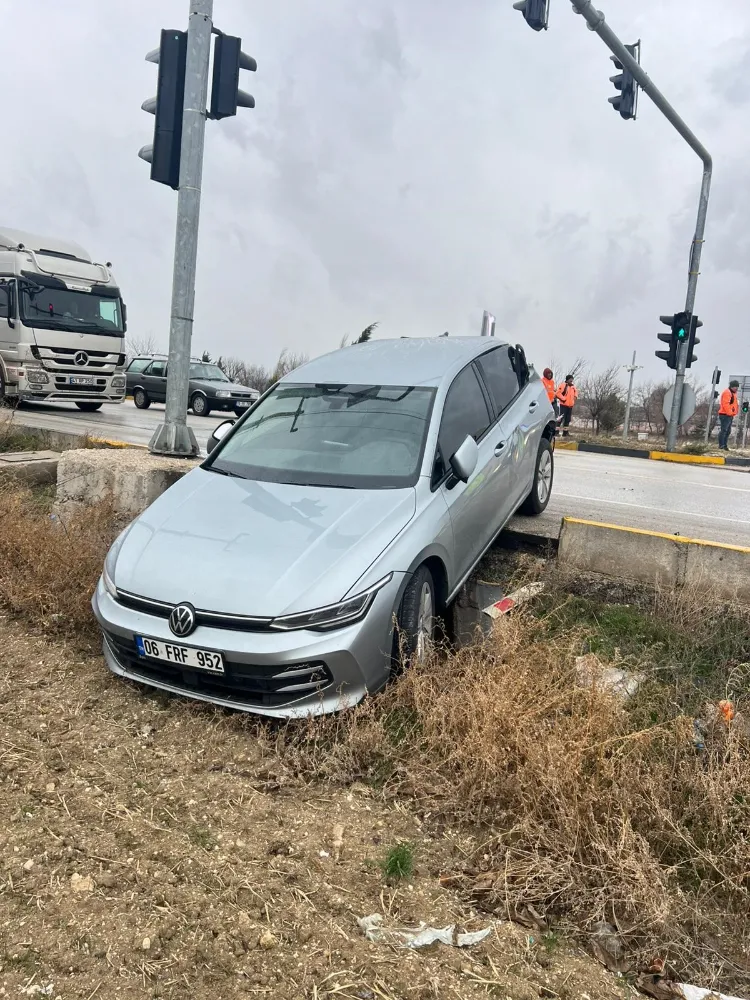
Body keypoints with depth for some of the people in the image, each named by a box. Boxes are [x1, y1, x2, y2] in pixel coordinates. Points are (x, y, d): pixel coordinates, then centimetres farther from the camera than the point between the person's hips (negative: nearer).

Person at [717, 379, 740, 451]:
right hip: (725, 415, -10)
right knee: (723, 430, -11)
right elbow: (725, 404, -21)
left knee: (728, 431, 11)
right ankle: (721, 445, -11)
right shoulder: (727, 392, -11)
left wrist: (733, 413, 15)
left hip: (730, 415, 11)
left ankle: (725, 445, 16)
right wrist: (729, 413, -21)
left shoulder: (733, 393, 21)